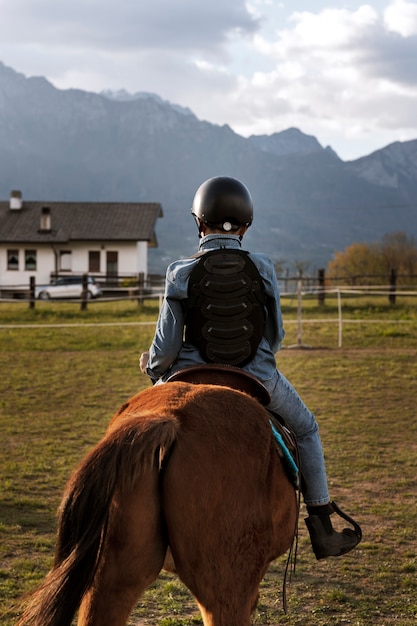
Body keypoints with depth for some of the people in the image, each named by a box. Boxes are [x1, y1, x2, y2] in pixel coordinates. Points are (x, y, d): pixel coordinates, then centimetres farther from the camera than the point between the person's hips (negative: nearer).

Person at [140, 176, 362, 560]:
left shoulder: (180, 275, -12)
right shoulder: (262, 269, -8)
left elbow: (165, 349, -9)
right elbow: (276, 337, -1)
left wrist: (153, 369, 14)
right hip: (257, 378, 1)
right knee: (306, 428, 26)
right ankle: (322, 531, 28)